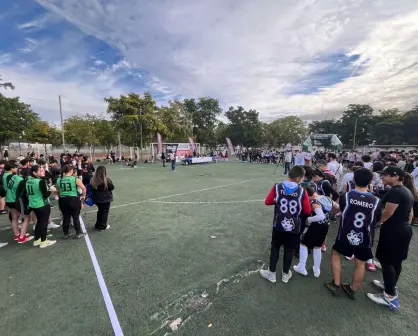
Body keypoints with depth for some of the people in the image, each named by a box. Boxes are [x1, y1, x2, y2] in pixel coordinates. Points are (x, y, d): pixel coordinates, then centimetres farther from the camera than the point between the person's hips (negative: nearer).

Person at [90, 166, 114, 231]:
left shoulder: (93, 180, -10)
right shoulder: (107, 180, -21)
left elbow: (91, 189, -1)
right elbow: (112, 187, -10)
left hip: (97, 199, 5)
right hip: (106, 198, -4)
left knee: (100, 211, 23)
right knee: (105, 212, 11)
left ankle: (98, 225, 35)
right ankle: (102, 226, 20)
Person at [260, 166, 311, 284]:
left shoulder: (277, 187, -10)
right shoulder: (302, 191, -12)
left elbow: (267, 202, -3)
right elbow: (307, 211, -7)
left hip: (278, 226, 0)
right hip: (294, 228, 0)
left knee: (275, 248, 17)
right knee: (289, 250, 18)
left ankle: (271, 273, 30)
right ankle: (285, 274, 36)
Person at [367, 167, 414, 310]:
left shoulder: (394, 191, -19)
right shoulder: (407, 192, 12)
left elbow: (388, 212, -21)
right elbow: (410, 214, 17)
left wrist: (376, 222, -6)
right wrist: (405, 225, 22)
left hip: (393, 230, -10)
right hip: (404, 230, 10)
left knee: (386, 261, -3)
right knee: (396, 260, 20)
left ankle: (391, 297, 3)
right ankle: (391, 285, 34)